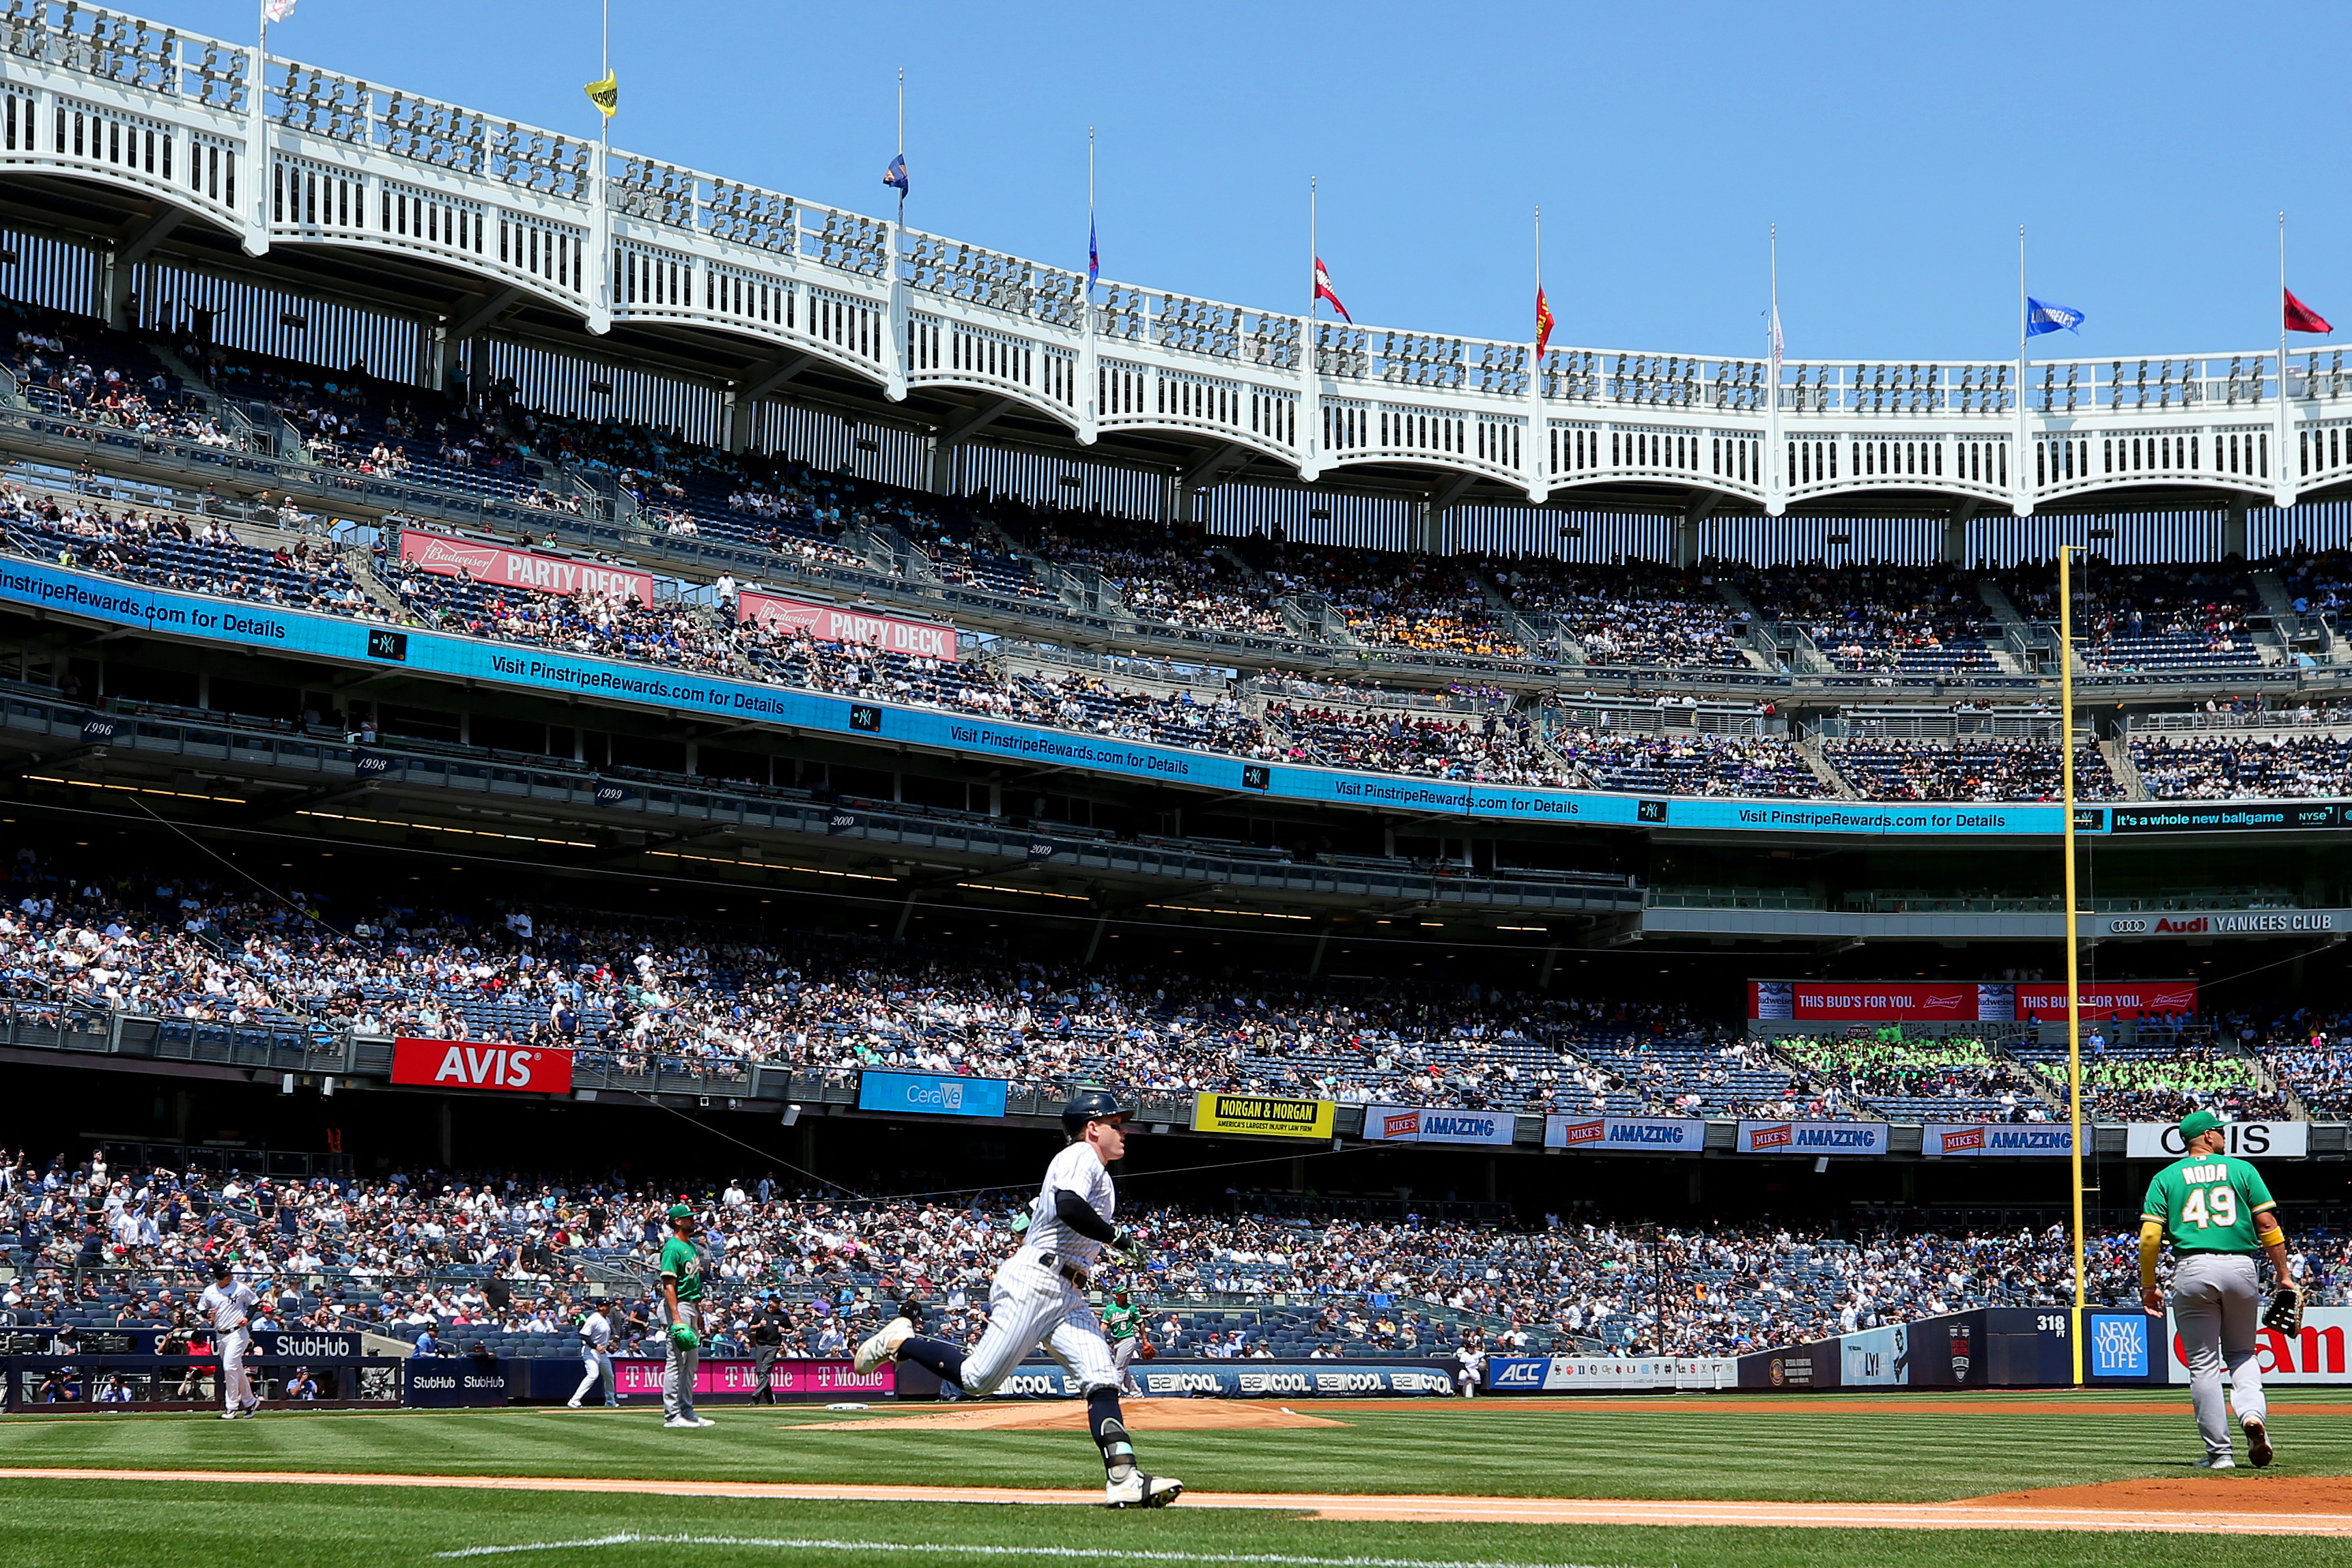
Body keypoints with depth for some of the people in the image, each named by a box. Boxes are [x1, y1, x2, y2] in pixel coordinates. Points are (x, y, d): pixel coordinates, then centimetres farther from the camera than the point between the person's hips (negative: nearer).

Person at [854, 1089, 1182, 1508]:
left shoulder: (1096, 1172, 27)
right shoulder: (1080, 1156, -4)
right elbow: (1069, 1207, -23)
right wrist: (1121, 1239, -18)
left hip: (1067, 1298, 10)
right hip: (1032, 1281, -10)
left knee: (1102, 1380, -9)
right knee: (977, 1379, -10)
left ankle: (1124, 1478, -21)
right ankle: (899, 1340, 11)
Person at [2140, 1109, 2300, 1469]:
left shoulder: (2166, 1178, 10)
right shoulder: (2242, 1170, 10)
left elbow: (2150, 1236, 1)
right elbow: (2268, 1225, 2)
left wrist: (2148, 1287, 8)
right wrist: (2285, 1277, 6)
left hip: (2192, 1270, -1)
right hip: (2241, 1268, 1)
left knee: (2203, 1364, 4)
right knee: (2242, 1353, 18)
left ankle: (2219, 1452, 0)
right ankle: (2253, 1412, -10)